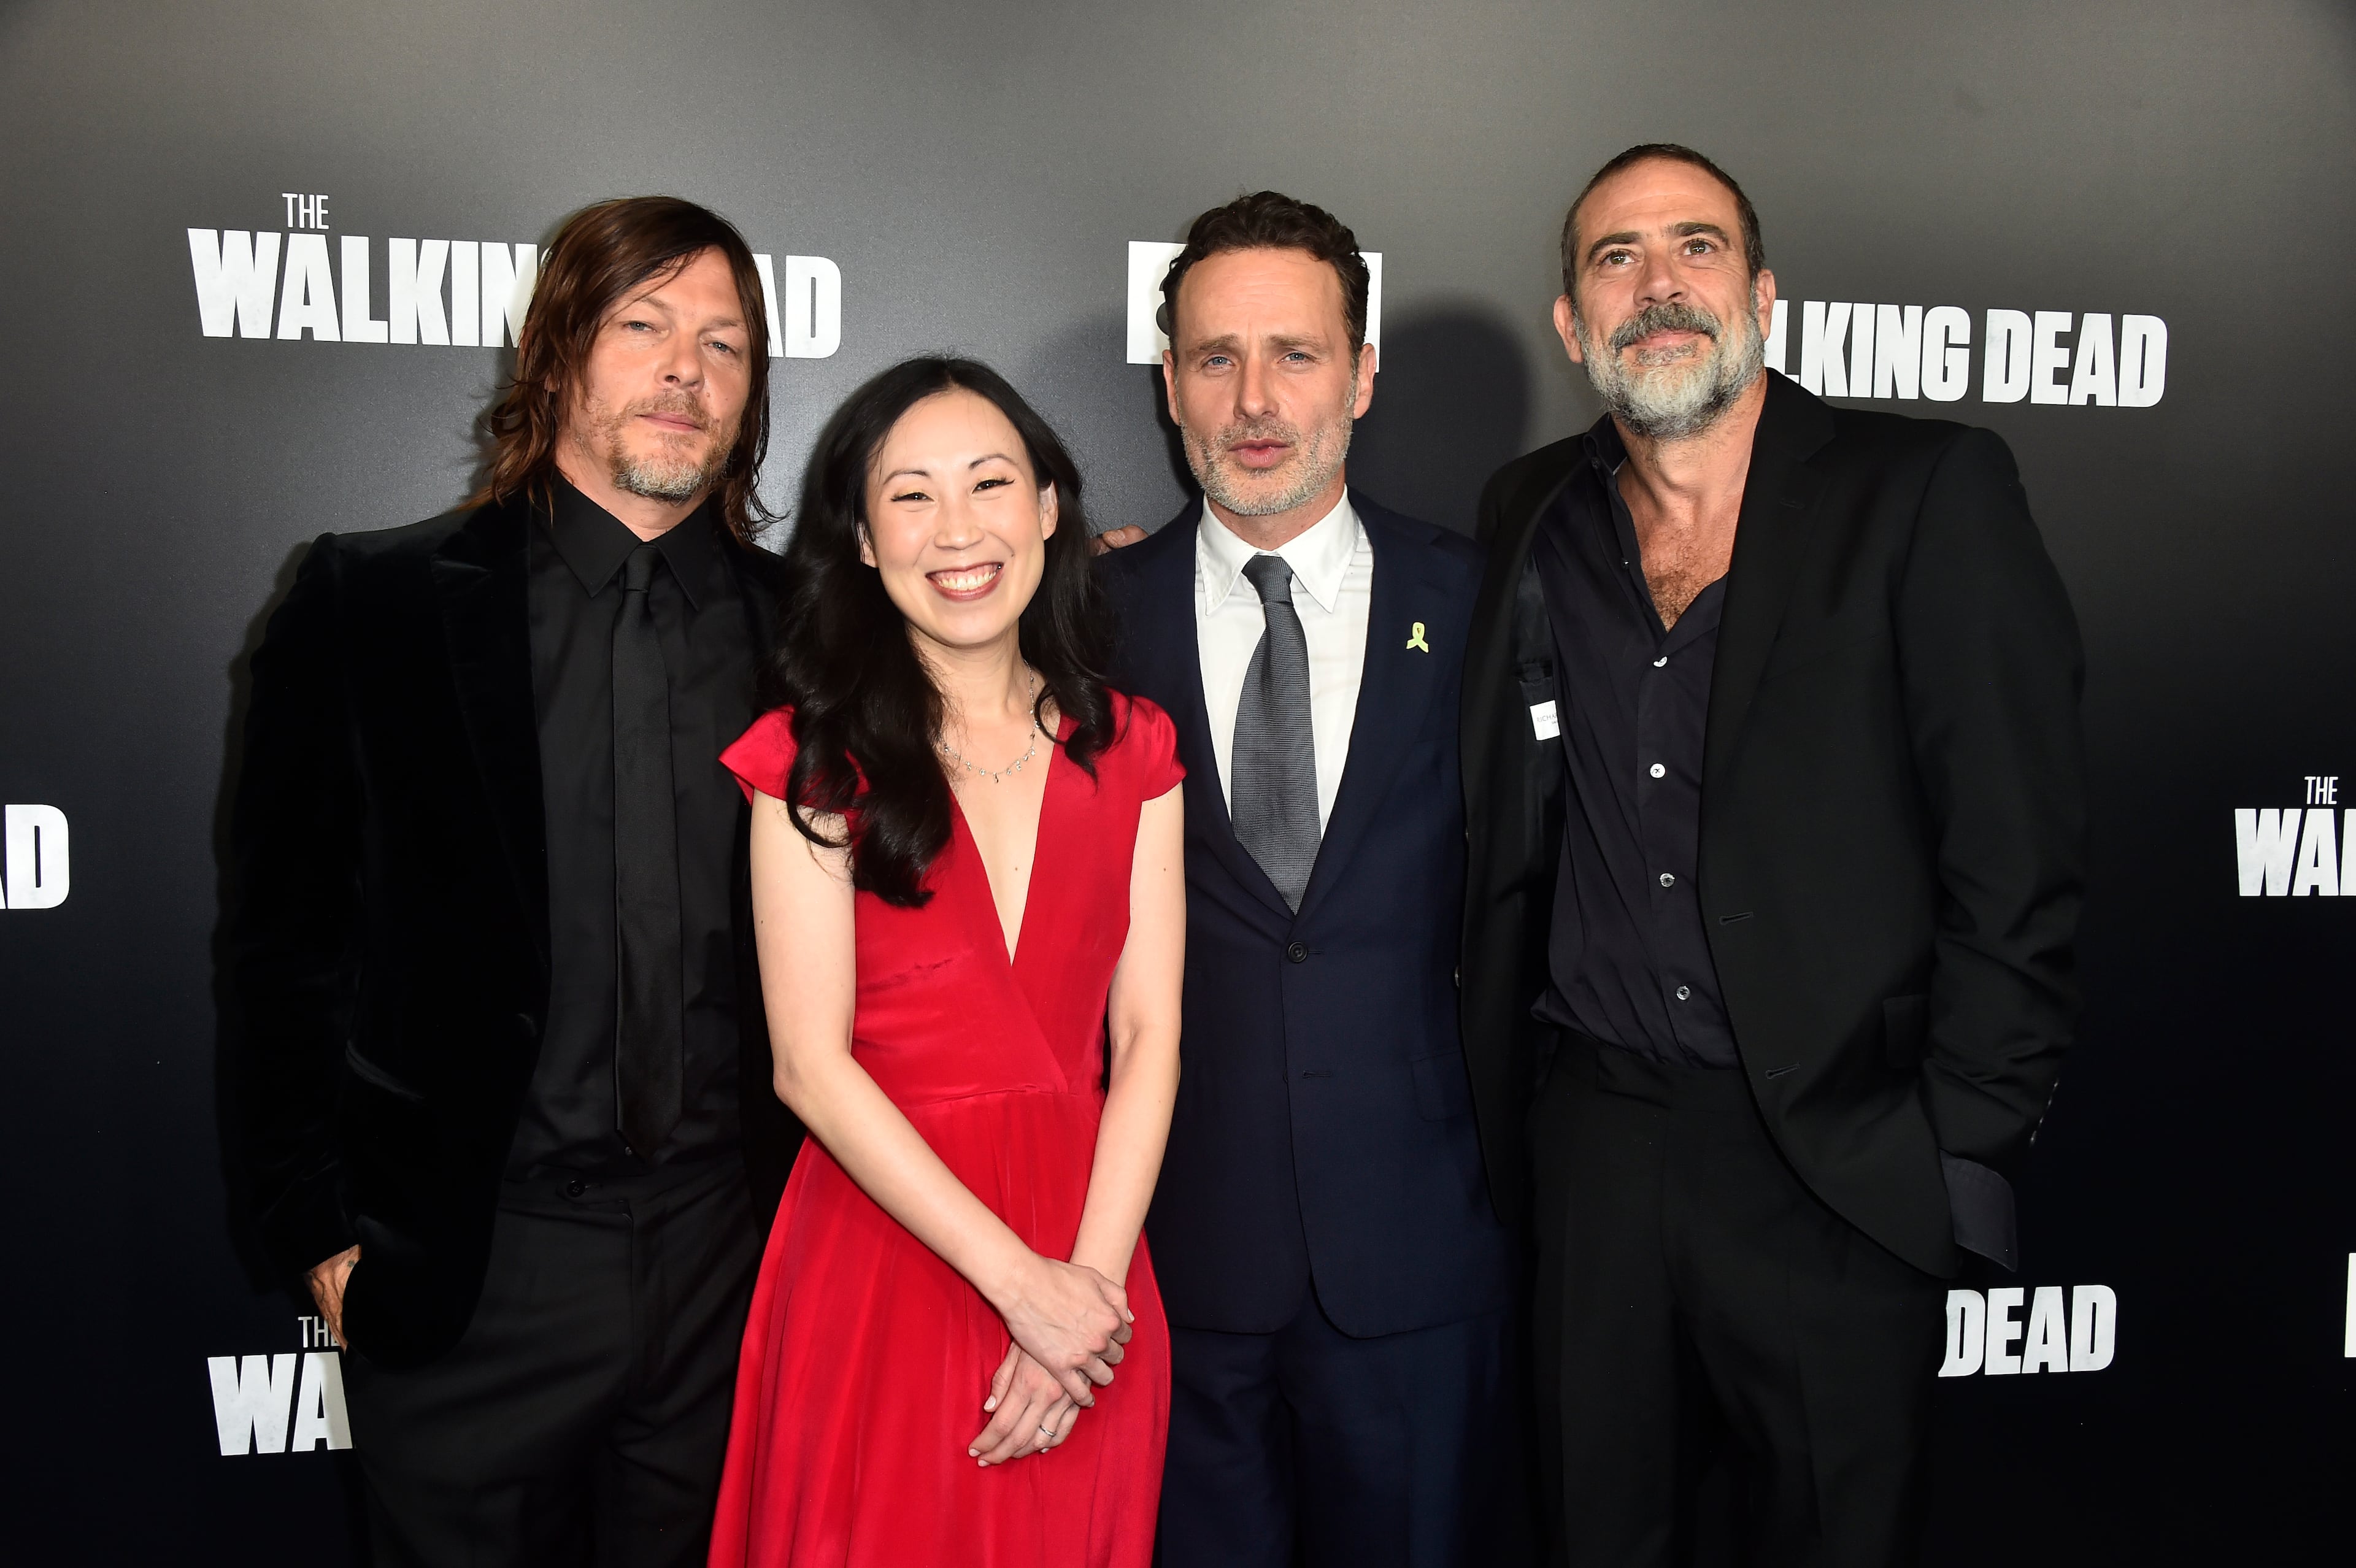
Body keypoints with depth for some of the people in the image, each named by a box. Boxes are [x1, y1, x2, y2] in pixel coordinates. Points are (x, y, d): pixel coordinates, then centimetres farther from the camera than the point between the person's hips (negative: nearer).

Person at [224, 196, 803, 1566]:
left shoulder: (804, 626, 2)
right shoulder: (371, 606, -3)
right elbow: (288, 938, -1)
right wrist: (323, 1233, -2)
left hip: (732, 1259, 2)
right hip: (464, 1271, -1)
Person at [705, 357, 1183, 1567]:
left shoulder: (1129, 752, 3)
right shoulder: (814, 760, -6)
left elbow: (1146, 1035, -1)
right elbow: (812, 1066, -11)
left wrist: (1092, 1276, -12)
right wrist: (1021, 1281, -15)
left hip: (1089, 1264, 3)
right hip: (883, 1256, -2)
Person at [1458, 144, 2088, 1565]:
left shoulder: (1927, 492, -6)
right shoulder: (1530, 520, 7)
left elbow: (2020, 856, -8)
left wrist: (1964, 1149, -10)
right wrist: (1504, 1097, 5)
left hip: (1842, 1161, -3)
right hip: (1591, 1142, 4)